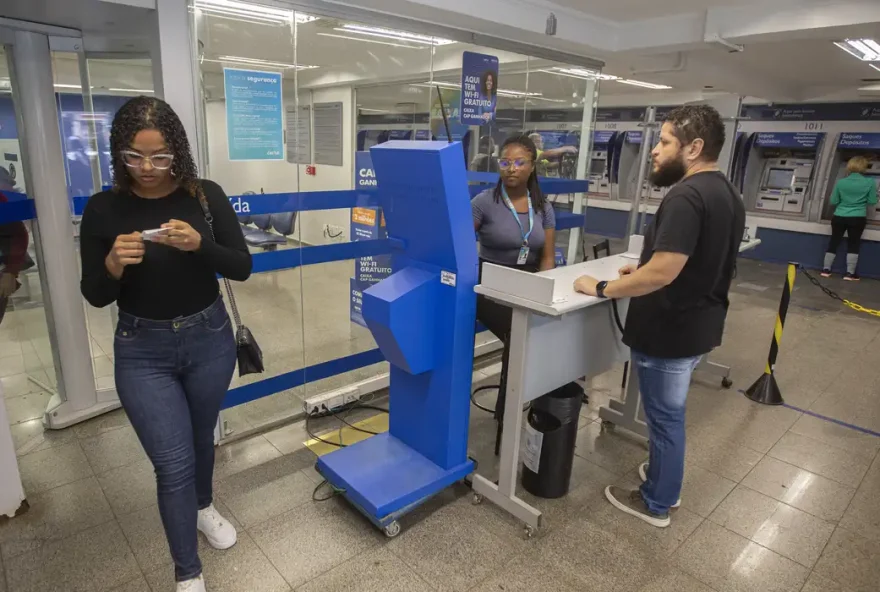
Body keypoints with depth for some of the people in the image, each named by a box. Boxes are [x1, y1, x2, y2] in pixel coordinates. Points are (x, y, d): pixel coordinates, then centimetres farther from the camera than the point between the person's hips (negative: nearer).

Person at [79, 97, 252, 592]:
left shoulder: (206, 196, -8)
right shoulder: (103, 209, -9)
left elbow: (242, 267, -10)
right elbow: (95, 296, -4)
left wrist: (199, 244, -28)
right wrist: (113, 265, -25)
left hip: (210, 338, 2)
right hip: (143, 351, -1)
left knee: (201, 436, 23)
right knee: (173, 462, 1)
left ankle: (203, 507, 52)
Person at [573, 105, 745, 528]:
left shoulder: (686, 197, -24)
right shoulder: (726, 194, 8)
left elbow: (663, 273, -30)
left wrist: (603, 288, -18)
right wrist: (643, 271, 15)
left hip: (670, 332, -9)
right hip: (699, 325, 9)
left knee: (664, 416, 7)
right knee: (669, 412, 25)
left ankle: (656, 503, 27)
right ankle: (665, 477, 43)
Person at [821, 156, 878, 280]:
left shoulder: (841, 182, -4)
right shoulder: (870, 182, -7)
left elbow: (833, 202, 3)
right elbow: (872, 202, -2)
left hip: (839, 217, 1)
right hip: (858, 219, -1)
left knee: (834, 242, 10)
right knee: (853, 244, 6)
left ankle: (826, 270, 12)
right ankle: (850, 273, 7)